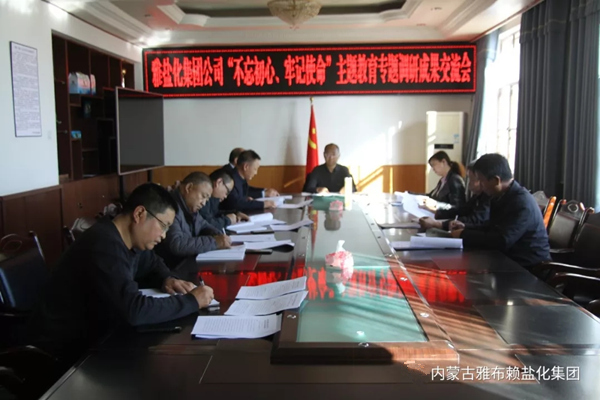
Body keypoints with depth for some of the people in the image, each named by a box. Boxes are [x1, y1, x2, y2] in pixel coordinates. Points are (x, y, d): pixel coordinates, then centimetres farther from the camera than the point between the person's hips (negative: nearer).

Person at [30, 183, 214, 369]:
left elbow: (152, 263, 20)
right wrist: (192, 301, -24)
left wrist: (167, 279, -2)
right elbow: (135, 311, -36)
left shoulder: (128, 238, 0)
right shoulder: (104, 246, -29)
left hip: (94, 333, 8)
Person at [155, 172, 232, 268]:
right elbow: (176, 245, -31)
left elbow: (203, 226, 20)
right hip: (173, 269, -9)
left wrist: (218, 235, -1)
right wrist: (214, 242, -25)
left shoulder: (189, 206, 7)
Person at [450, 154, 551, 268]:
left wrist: (464, 235, -19)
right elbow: (492, 228, 18)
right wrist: (466, 229, 3)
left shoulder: (522, 202, -22)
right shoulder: (500, 196, 5)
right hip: (508, 258, 8)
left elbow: (502, 241, -28)